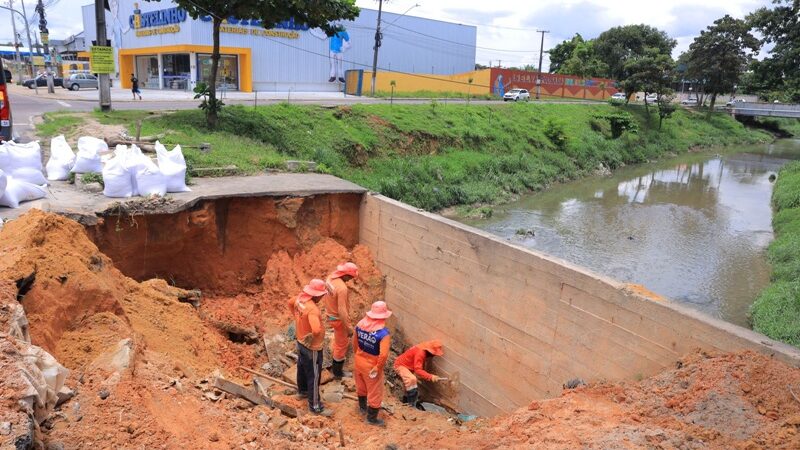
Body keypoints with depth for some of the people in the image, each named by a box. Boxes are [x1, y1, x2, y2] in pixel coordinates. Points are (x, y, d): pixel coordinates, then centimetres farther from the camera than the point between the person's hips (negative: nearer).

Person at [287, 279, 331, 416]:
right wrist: (310, 339, -27)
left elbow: (290, 303, 17)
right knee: (314, 377, 6)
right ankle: (315, 406, 19)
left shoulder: (299, 298, -8)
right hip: (312, 348, -9)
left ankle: (302, 390, 53)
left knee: (302, 367, 29)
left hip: (301, 342, 9)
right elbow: (316, 330, -48)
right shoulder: (312, 309, -35)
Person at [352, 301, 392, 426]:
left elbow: (355, 342, 4)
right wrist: (377, 368, -16)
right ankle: (372, 418, 31)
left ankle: (362, 407, 52)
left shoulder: (360, 324, -10)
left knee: (361, 386, 29)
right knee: (375, 392, 15)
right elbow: (383, 355, -32)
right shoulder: (383, 333, -29)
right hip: (372, 366, -6)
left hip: (359, 361, 6)